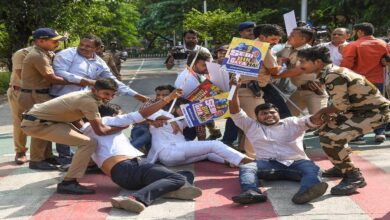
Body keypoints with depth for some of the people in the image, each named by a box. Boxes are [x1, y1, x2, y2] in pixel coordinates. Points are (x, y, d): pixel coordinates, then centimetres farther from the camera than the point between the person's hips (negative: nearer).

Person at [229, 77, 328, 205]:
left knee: (312, 169, -32)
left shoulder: (292, 123, 22)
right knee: (246, 168, -29)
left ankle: (305, 193, -63)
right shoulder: (251, 126, 23)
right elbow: (235, 112, 13)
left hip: (296, 163, 0)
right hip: (267, 164, 0)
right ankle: (251, 193, -58)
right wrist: (235, 89, 3)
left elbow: (311, 120, 6)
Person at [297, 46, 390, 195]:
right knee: (327, 129, 22)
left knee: (330, 139, -23)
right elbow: (342, 102, 11)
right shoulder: (332, 71, 8)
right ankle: (343, 167, 35)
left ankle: (354, 177, -7)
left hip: (374, 111, -11)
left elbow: (341, 105, -19)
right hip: (360, 109, 11)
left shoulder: (333, 76, -22)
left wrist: (324, 111, -1)